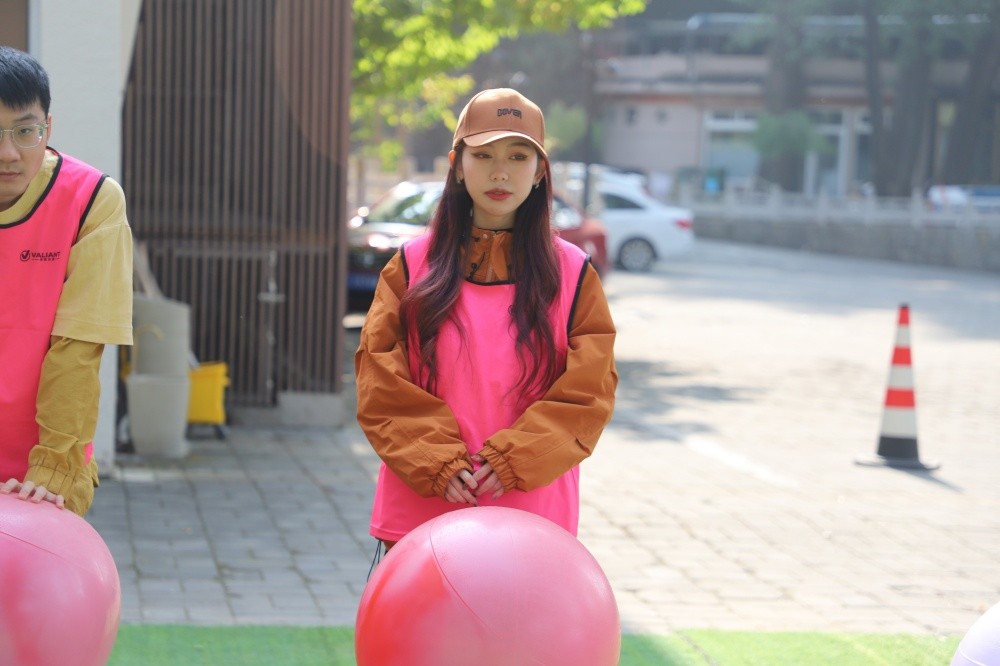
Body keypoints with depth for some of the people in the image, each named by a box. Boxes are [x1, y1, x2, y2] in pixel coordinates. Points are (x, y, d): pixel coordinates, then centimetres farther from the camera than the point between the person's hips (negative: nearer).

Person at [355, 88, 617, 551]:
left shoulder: (572, 273, 6)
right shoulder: (412, 267, 7)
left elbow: (588, 391, -1)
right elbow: (380, 381, 1)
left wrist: (514, 460, -13)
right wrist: (435, 463, -12)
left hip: (531, 517, 0)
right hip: (421, 510, 0)